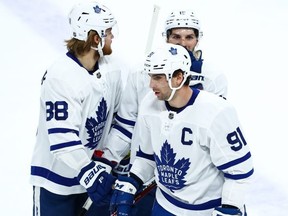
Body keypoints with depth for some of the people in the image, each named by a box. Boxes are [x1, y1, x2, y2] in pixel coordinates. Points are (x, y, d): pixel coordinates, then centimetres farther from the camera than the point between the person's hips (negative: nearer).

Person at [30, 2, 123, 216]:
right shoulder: (61, 76, -24)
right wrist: (91, 174, -30)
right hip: (55, 176, -6)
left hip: (89, 171, 7)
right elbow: (62, 139, -28)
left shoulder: (112, 71, -1)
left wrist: (105, 162, 5)